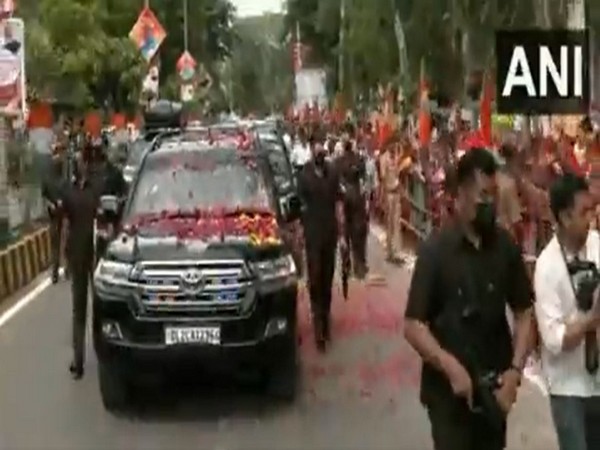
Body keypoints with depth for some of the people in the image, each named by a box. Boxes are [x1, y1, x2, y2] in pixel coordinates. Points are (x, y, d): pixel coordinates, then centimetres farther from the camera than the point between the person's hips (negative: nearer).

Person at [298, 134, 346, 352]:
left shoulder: (332, 173, 2)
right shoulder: (304, 175, -8)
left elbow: (338, 204, 6)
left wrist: (342, 234, 5)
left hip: (330, 232, 3)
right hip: (312, 233, -3)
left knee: (327, 277, 11)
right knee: (315, 278, -4)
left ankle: (325, 318, 23)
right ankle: (319, 325, -1)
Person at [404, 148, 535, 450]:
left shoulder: (505, 246, -2)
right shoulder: (435, 251, -13)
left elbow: (524, 313, 5)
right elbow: (413, 326, -12)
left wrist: (515, 369, -8)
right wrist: (449, 366, -25)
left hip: (494, 388, 4)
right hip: (449, 391, -4)